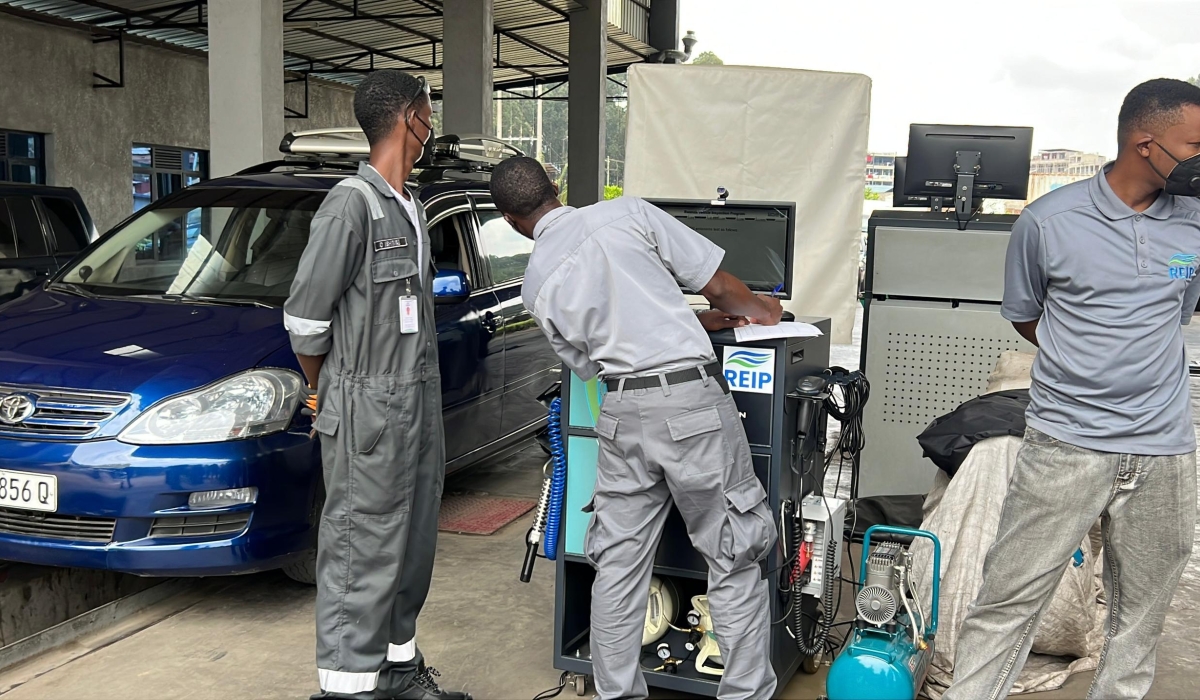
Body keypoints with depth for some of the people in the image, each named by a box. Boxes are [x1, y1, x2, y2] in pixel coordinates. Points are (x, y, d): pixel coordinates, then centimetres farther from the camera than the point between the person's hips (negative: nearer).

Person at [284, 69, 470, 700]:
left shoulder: (410, 208, 14)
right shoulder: (352, 203, -14)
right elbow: (304, 317, -12)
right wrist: (323, 395, 1)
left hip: (419, 403, 9)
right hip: (368, 411, -9)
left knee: (411, 545, 16)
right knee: (362, 552, -2)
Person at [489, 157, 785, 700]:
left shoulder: (537, 284, 7)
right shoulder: (628, 213, 0)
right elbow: (718, 286, 0)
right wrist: (759, 309, 23)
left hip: (624, 411, 3)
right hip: (693, 396, -2)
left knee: (618, 565, 14)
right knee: (734, 561, 8)